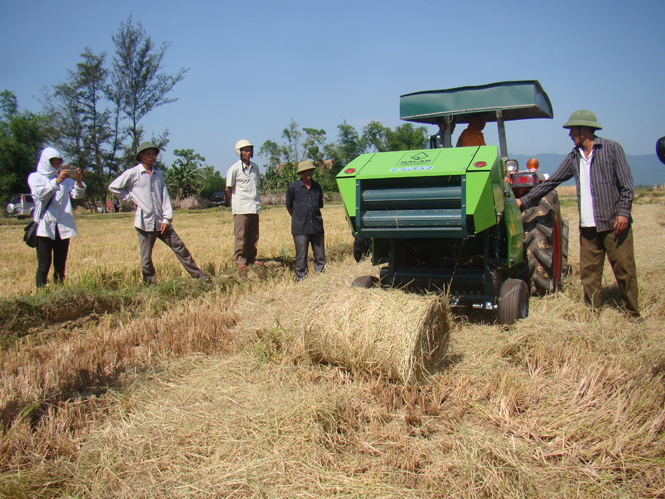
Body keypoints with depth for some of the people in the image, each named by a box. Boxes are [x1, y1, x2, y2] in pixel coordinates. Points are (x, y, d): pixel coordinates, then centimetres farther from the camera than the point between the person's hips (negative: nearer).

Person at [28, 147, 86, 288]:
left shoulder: (65, 178, 16)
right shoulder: (35, 177, 6)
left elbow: (77, 195, 5)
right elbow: (42, 194, -12)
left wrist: (79, 182, -15)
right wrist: (57, 181, -27)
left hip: (63, 226, 4)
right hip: (44, 226, -3)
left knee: (60, 266, 6)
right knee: (44, 266, -7)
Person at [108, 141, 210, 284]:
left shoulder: (158, 174, 13)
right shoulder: (132, 173, 0)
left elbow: (165, 197, 9)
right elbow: (113, 187, 2)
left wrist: (167, 219, 0)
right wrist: (130, 198, -1)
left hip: (161, 222, 4)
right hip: (144, 222, -3)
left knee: (179, 247, 2)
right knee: (146, 257, 0)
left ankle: (197, 274, 9)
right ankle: (150, 283, 14)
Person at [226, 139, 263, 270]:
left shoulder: (255, 167, 11)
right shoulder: (234, 168, -6)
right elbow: (228, 188, 0)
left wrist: (256, 198, 12)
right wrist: (236, 201, 8)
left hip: (255, 206, 5)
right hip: (241, 208, -5)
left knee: (253, 235, 9)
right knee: (240, 235, -2)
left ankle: (251, 258, 19)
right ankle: (240, 260, 4)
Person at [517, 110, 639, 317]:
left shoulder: (612, 149, 0)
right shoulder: (574, 157, 13)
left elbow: (626, 184, -3)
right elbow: (550, 182, 14)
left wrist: (623, 212, -13)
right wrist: (525, 201, 9)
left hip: (614, 223, -4)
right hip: (588, 226, 5)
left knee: (624, 270, 0)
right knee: (588, 272, 4)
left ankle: (633, 314, 12)